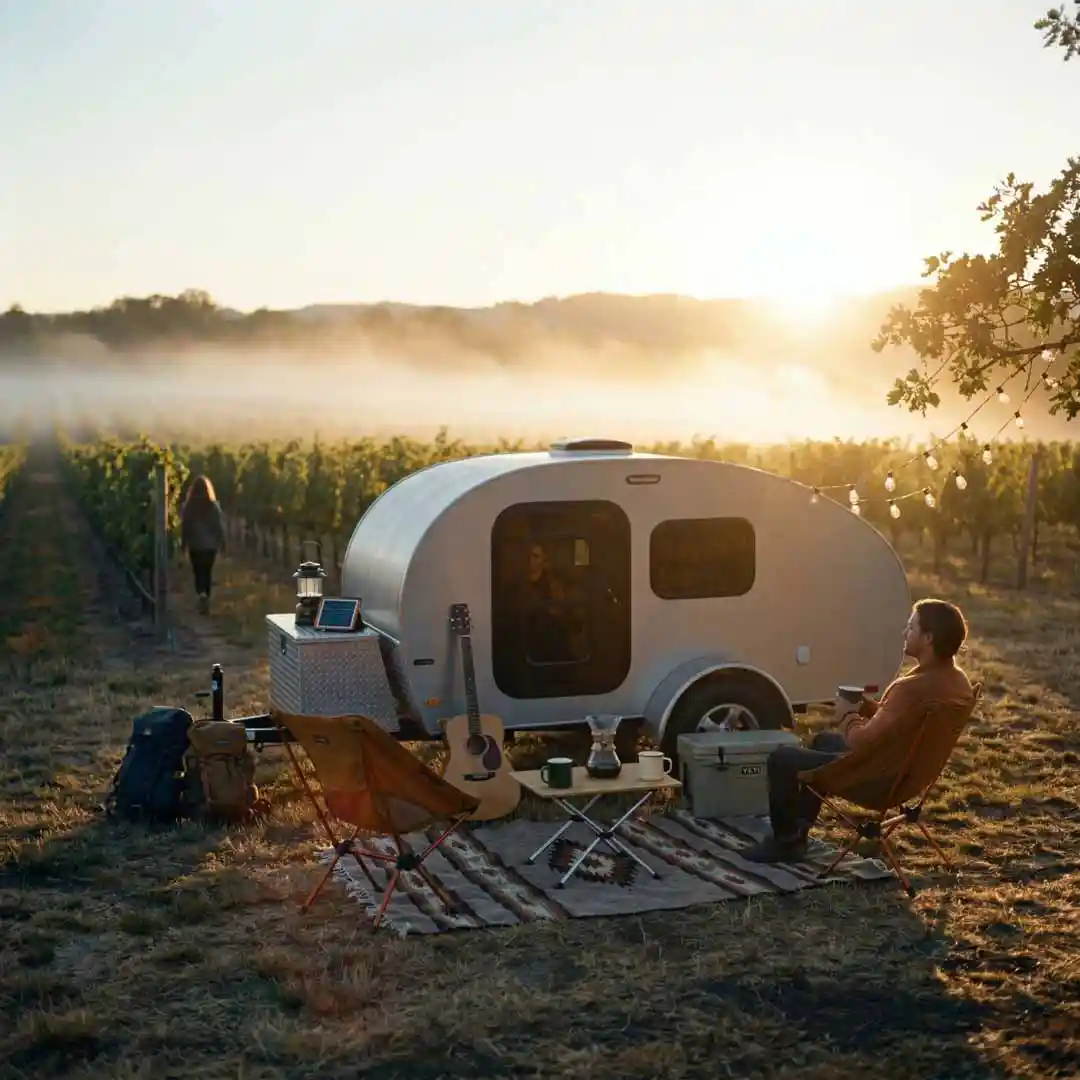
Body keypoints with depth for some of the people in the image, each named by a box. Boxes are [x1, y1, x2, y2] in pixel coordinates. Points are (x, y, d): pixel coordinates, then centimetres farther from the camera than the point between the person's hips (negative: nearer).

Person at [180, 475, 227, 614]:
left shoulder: (188, 506, -8)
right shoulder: (214, 505, -8)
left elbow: (184, 526, -3)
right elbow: (220, 525, -5)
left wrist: (183, 543, 8)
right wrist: (222, 542, 6)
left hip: (195, 545, -1)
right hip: (210, 544, 1)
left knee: (198, 571, 6)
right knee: (207, 571, 14)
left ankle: (201, 594, -18)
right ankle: (206, 598, 19)